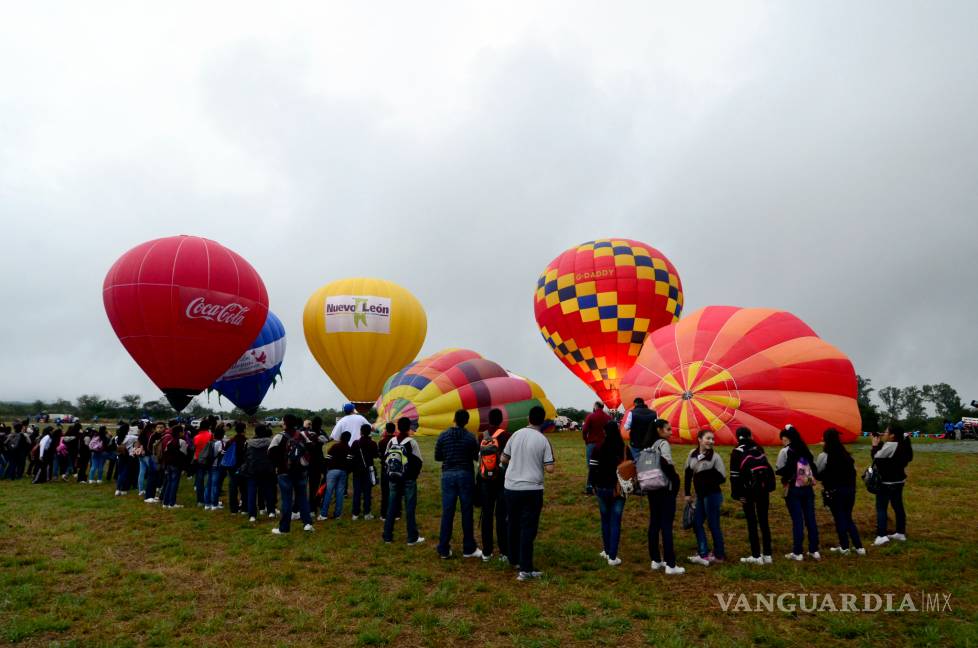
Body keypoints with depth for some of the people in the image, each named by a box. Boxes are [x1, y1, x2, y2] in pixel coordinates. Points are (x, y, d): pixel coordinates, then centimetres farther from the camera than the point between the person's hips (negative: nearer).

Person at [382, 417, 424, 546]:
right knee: (410, 508, 1)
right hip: (409, 480, -4)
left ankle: (387, 536, 14)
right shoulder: (411, 442, -12)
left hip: (394, 479, 4)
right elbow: (419, 462, -11)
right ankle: (412, 538, 4)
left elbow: (385, 459, 7)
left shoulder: (391, 442, 1)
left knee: (391, 506, 10)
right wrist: (415, 474, 6)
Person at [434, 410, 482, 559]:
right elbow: (477, 457, -1)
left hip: (448, 475, 2)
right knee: (467, 513, 6)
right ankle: (468, 549, 13)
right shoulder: (470, 437, -4)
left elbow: (437, 457, 5)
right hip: (465, 475, -1)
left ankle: (444, 550, 8)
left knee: (447, 513, 5)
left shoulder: (443, 436, 0)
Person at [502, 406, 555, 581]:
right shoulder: (543, 440, -9)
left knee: (514, 525, 19)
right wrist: (539, 462, 9)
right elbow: (549, 468, -11)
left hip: (511, 487, 4)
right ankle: (525, 569, -2)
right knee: (528, 528, 0)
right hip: (532, 489, -4)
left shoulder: (516, 434, 1)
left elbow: (504, 459, 8)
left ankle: (514, 559, 35)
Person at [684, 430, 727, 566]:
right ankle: (704, 554, 14)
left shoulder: (715, 456, -11)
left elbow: (722, 477, -13)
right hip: (700, 495, 6)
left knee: (713, 524, 2)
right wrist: (687, 493, 8)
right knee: (697, 523, 7)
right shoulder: (693, 454, 4)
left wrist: (707, 481, -21)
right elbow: (687, 473, 9)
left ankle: (719, 555, 17)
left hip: (712, 495, -6)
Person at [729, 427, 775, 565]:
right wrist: (769, 489, 12)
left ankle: (756, 556, 6)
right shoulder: (759, 448, 8)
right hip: (763, 488, 4)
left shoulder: (737, 452, -4)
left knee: (752, 523, 4)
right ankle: (767, 555, 16)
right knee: (764, 522, 12)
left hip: (749, 490, -4)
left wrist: (737, 495, -6)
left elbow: (735, 475, -10)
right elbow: (768, 468, 8)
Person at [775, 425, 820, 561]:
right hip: (808, 488, 5)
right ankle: (814, 551, 15)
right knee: (810, 519, 9)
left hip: (793, 489, -5)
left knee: (797, 520, -1)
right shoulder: (806, 450, 10)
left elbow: (779, 471, -9)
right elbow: (813, 468, 12)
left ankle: (797, 553, 3)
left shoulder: (785, 451, -8)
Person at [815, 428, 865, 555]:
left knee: (839, 518, 7)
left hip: (834, 491, -6)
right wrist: (851, 487, 17)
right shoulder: (846, 454, 6)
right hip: (849, 489, 6)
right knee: (848, 518, 15)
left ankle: (844, 547, 15)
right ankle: (859, 547, 11)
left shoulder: (824, 455, -12)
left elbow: (817, 473, -6)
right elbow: (853, 471, 11)